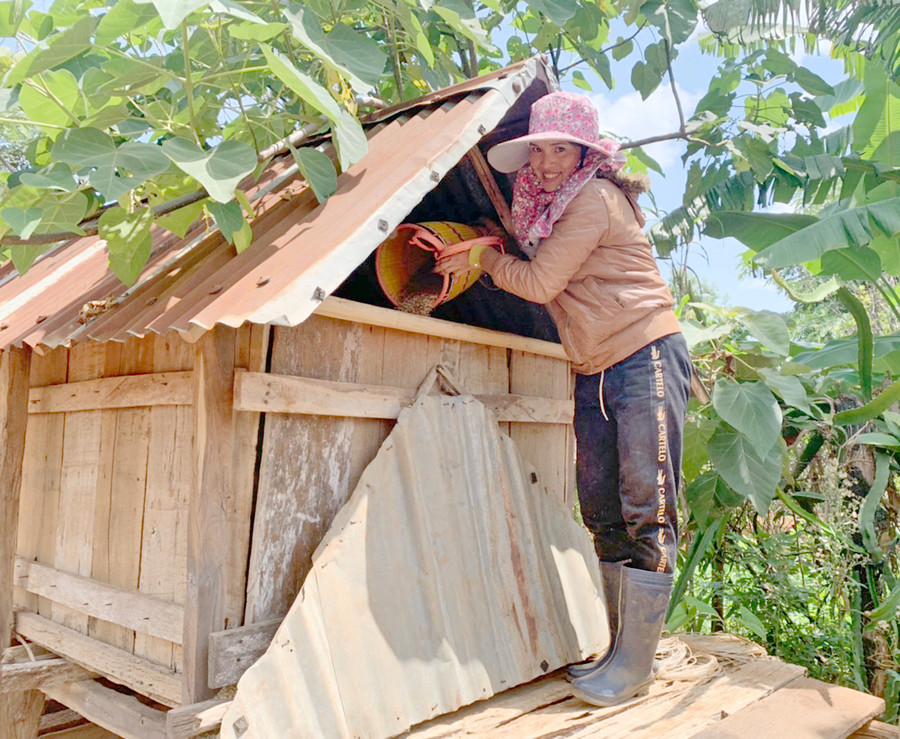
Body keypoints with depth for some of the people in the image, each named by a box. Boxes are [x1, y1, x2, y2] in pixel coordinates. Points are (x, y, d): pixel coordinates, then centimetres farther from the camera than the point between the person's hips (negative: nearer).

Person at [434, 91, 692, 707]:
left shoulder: (595, 198, -11)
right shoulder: (546, 209, 15)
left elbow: (539, 282, -12)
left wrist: (483, 259, 2)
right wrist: (474, 253, 12)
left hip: (647, 357, -9)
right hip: (593, 374, 9)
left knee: (646, 512, -7)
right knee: (603, 513, 9)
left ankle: (635, 664, -1)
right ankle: (617, 643, 20)